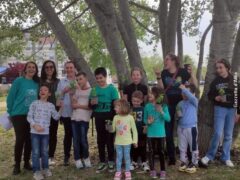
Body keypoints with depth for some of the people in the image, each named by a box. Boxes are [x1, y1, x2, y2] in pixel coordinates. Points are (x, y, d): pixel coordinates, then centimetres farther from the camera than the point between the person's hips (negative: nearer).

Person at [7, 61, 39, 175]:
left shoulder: (36, 83, 5)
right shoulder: (19, 81, -8)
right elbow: (10, 97, -5)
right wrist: (10, 112, -2)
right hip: (19, 115, -4)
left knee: (29, 140, 9)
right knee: (20, 139, -4)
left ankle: (27, 162, 22)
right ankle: (17, 165, 9)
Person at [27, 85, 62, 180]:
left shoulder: (51, 105, 7)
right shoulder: (34, 103, -1)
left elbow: (56, 117, 8)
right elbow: (29, 117, -3)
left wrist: (61, 109, -3)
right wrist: (35, 125, -16)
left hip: (45, 132, 2)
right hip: (35, 132, -2)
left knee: (45, 151, 11)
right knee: (36, 152, 0)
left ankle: (45, 169, 25)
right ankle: (36, 171, 8)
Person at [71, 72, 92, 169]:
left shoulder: (91, 91, 0)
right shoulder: (77, 91, 16)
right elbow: (73, 105, 9)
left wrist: (79, 105, -6)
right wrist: (72, 95, -5)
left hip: (84, 119, -5)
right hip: (74, 118, 5)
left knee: (83, 140, -5)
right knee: (76, 140, 3)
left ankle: (86, 158, 14)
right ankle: (78, 160, 11)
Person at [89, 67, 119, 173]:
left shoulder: (111, 88, -5)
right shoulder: (94, 90, 6)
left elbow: (114, 105, -7)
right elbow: (90, 105, 11)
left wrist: (111, 118, -13)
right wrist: (92, 103, -13)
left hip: (108, 117, -3)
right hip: (98, 118, 4)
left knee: (109, 139, 4)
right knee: (100, 140, 9)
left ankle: (111, 162, 17)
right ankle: (102, 162, 19)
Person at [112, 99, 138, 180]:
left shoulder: (130, 117, -8)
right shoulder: (115, 117, -1)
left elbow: (134, 130, -3)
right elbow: (113, 129, 2)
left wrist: (135, 141, -3)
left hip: (127, 142, -2)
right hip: (118, 142, 2)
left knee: (127, 157, 7)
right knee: (119, 157, 9)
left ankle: (127, 172, 18)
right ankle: (118, 172, 18)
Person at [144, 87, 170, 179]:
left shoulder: (163, 106, -8)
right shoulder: (147, 106, -3)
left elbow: (168, 119, -12)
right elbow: (145, 119, 3)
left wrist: (162, 112, -26)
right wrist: (147, 122, -19)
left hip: (160, 133, -1)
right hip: (150, 133, 1)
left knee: (161, 151, 7)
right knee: (151, 151, 9)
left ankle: (163, 171, 20)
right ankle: (152, 170, 21)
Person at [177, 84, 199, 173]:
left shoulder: (194, 101, -9)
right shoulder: (180, 103, 7)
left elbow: (191, 97, -33)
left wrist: (184, 89, -35)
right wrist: (178, 114, -6)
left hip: (191, 127, -5)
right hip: (181, 127, 5)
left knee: (193, 146, 5)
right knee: (182, 147, 13)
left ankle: (194, 163, 17)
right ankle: (183, 162, 26)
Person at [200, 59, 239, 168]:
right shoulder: (215, 81, 1)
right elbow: (210, 95, 7)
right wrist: (216, 98, -15)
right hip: (220, 108, -1)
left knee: (228, 135, 7)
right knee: (218, 133, -10)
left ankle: (226, 158, 19)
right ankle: (209, 156, 5)